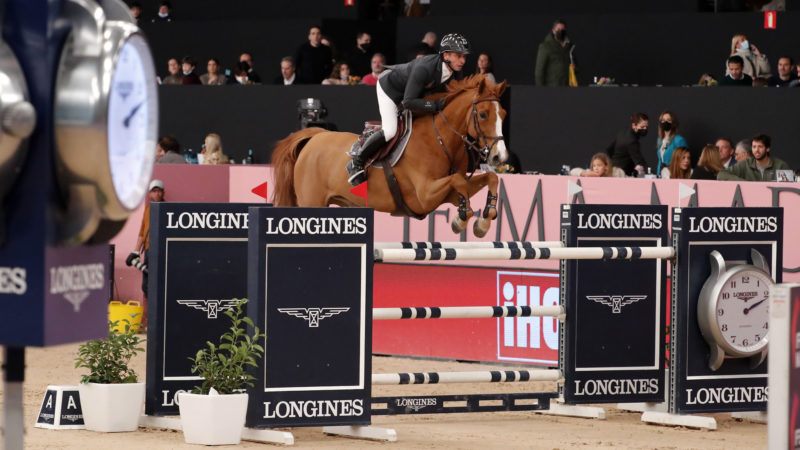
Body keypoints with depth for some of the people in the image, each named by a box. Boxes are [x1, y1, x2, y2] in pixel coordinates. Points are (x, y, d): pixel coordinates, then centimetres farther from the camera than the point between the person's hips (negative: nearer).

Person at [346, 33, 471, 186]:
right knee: (390, 130, -21)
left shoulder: (457, 73, -21)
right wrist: (436, 105, -52)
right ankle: (356, 163, -5)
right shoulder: (424, 68, -43)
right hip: (389, 88, -8)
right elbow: (408, 102, -44)